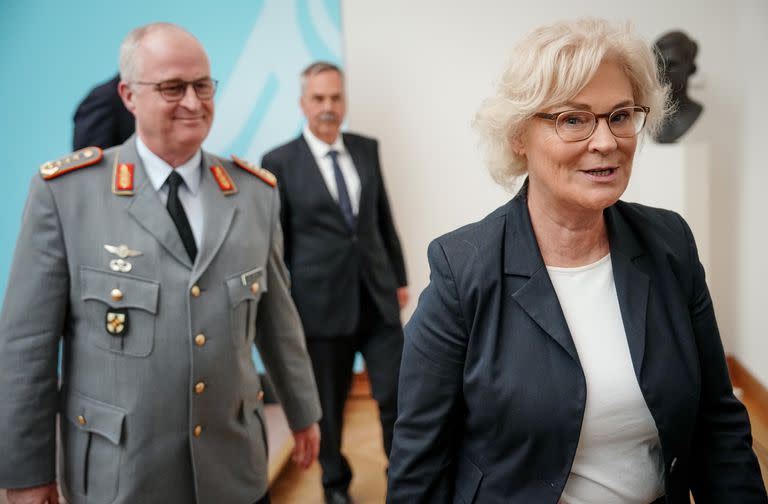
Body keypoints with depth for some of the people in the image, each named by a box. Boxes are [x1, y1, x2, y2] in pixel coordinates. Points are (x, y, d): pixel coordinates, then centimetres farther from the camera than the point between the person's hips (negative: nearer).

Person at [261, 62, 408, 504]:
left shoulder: (367, 149, 7)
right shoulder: (279, 162, -5)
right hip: (323, 301, -3)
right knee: (329, 404, 12)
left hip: (377, 296, 3)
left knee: (397, 395, 3)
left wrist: (399, 277, 16)